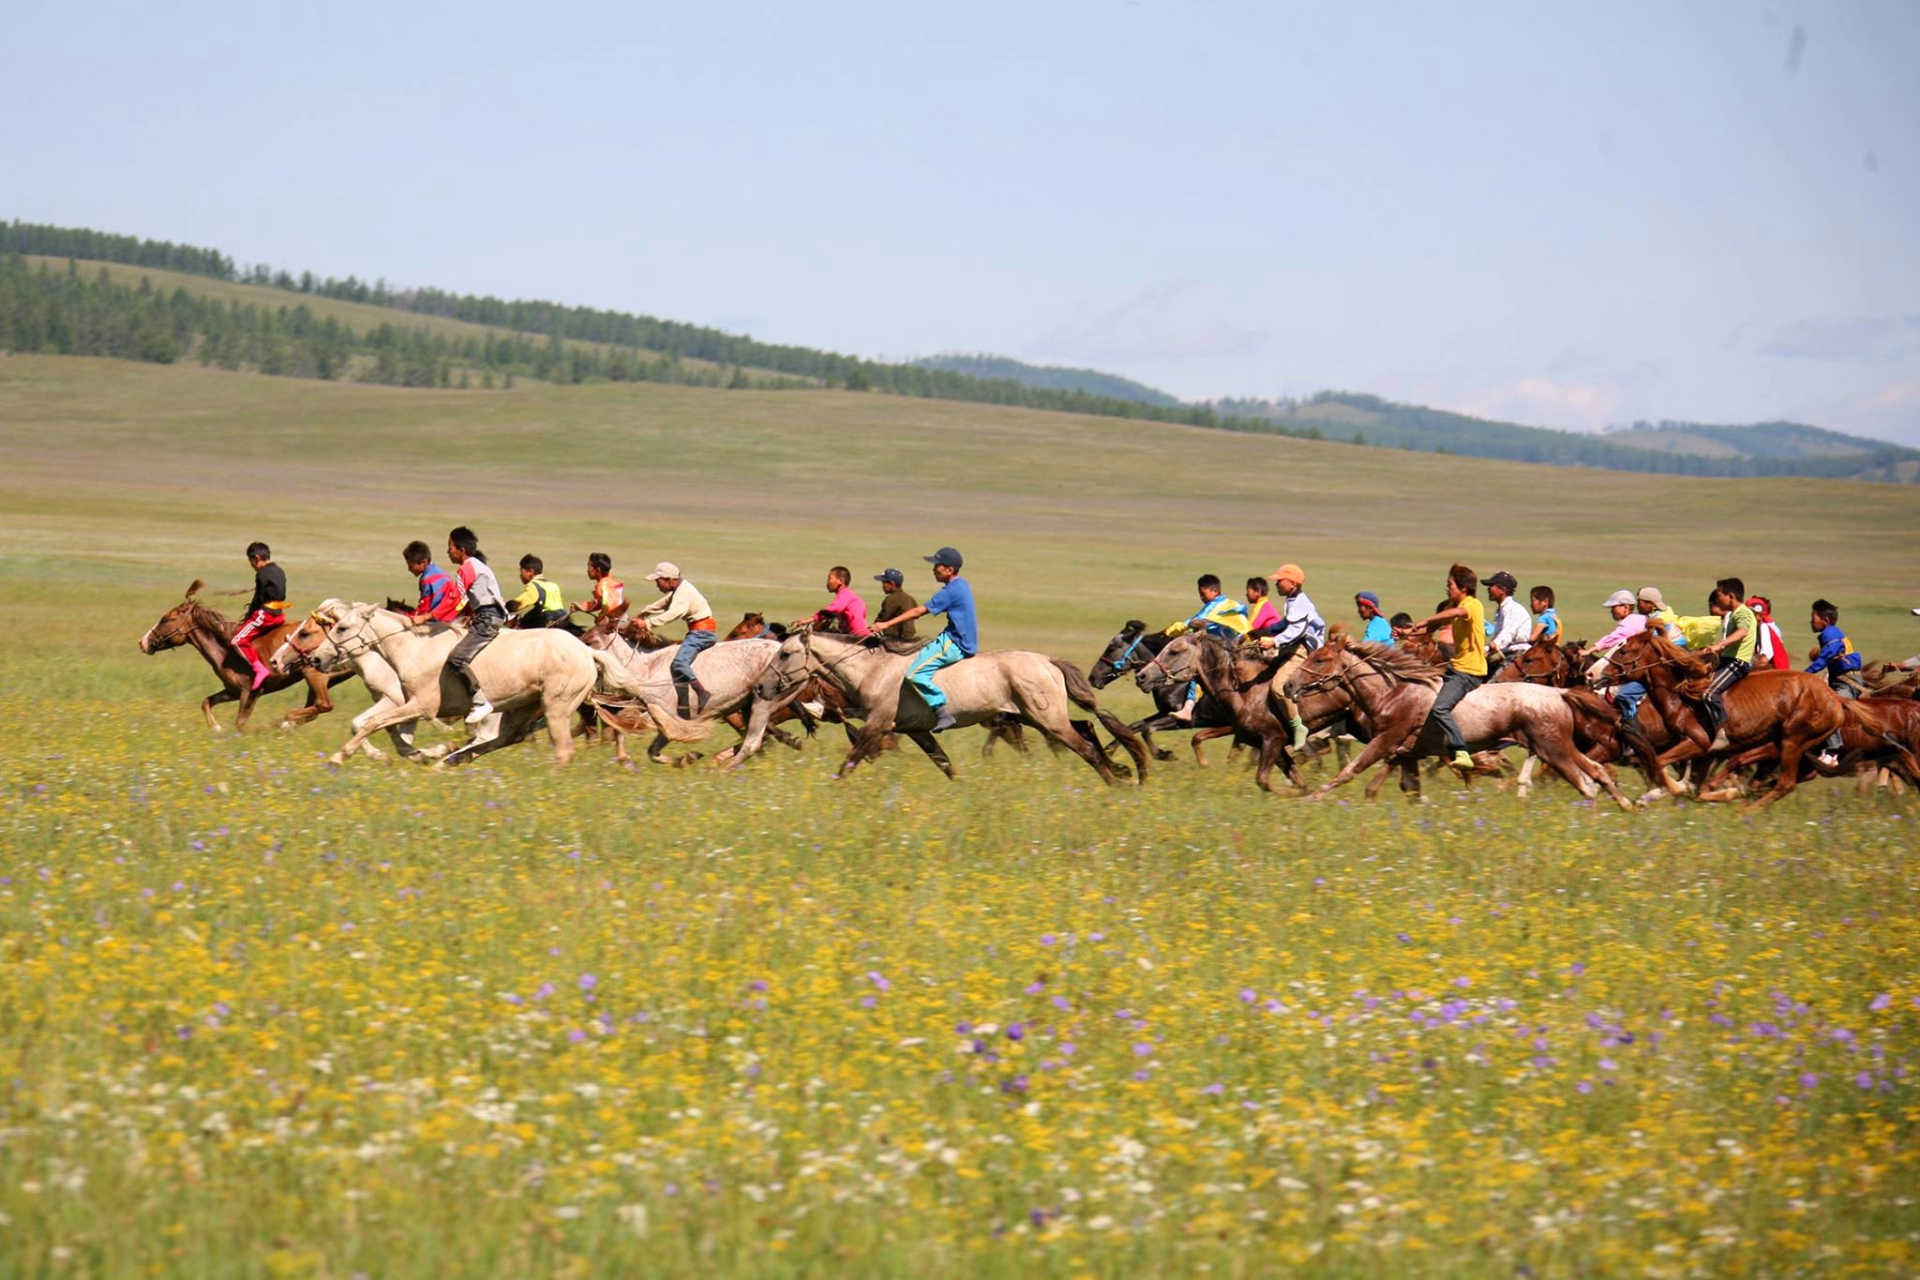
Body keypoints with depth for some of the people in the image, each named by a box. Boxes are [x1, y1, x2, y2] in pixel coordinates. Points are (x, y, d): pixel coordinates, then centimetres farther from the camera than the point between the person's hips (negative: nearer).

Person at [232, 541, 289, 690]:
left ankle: (260, 669, -20)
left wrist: (248, 615, 1)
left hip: (265, 615, -9)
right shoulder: (279, 572, 14)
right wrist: (253, 607, 17)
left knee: (238, 640, -11)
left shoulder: (262, 574, -12)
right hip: (279, 615, 9)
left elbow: (258, 598, -11)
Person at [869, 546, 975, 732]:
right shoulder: (962, 585, 13)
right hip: (966, 641, 10)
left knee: (915, 674, -17)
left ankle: (942, 712, -22)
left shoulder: (949, 591, -17)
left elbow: (919, 611, -18)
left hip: (953, 643, -10)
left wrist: (887, 624, -17)